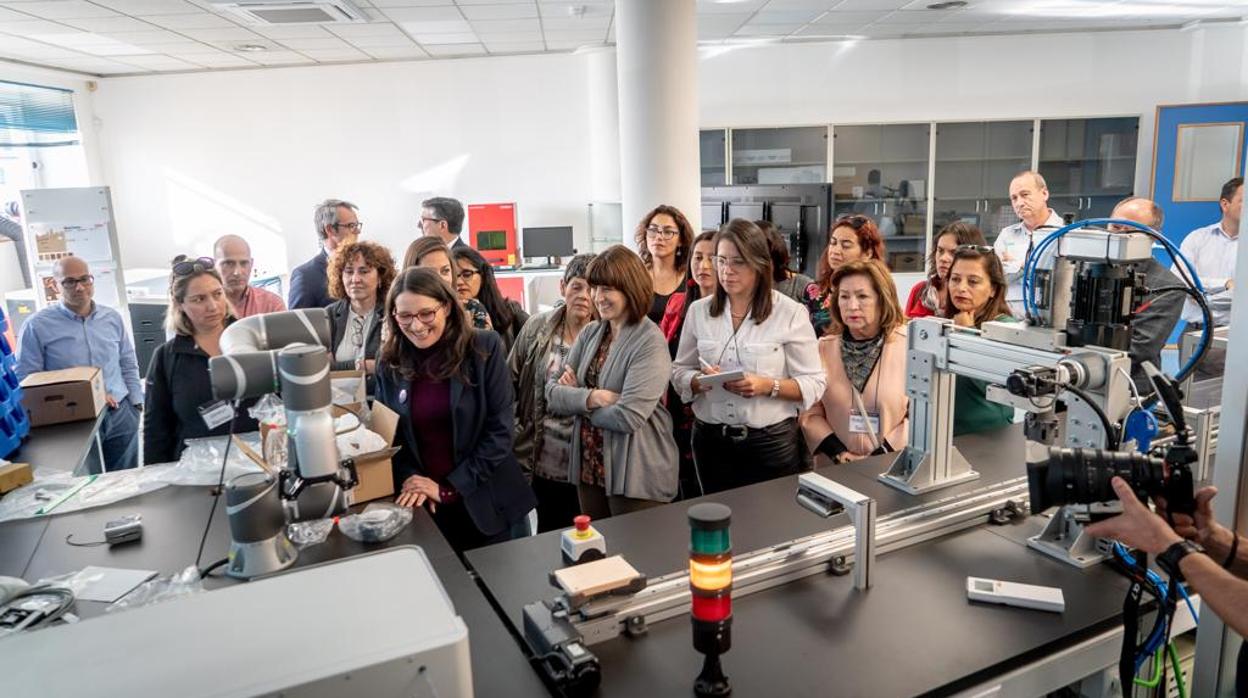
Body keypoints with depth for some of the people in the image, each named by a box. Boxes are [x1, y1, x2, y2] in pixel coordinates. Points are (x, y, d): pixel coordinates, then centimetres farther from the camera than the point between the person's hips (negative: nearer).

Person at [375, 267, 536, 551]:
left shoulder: (485, 348, -10)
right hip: (423, 506, 2)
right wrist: (410, 480, -13)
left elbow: (500, 430, -11)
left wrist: (448, 488, -13)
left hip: (486, 503, -1)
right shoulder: (390, 363, 0)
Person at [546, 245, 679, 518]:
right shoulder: (590, 333, 5)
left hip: (637, 475, -6)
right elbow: (552, 394, 1)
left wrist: (575, 398, -8)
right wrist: (590, 398, -19)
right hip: (588, 466, 6)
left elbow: (628, 417, -24)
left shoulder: (650, 343, -15)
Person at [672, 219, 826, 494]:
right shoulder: (698, 310, 3)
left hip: (772, 441, -2)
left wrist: (768, 386, -22)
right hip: (711, 440, 3)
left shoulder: (791, 313, -7)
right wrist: (699, 381, -14)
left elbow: (814, 383, -7)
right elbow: (679, 371, 7)